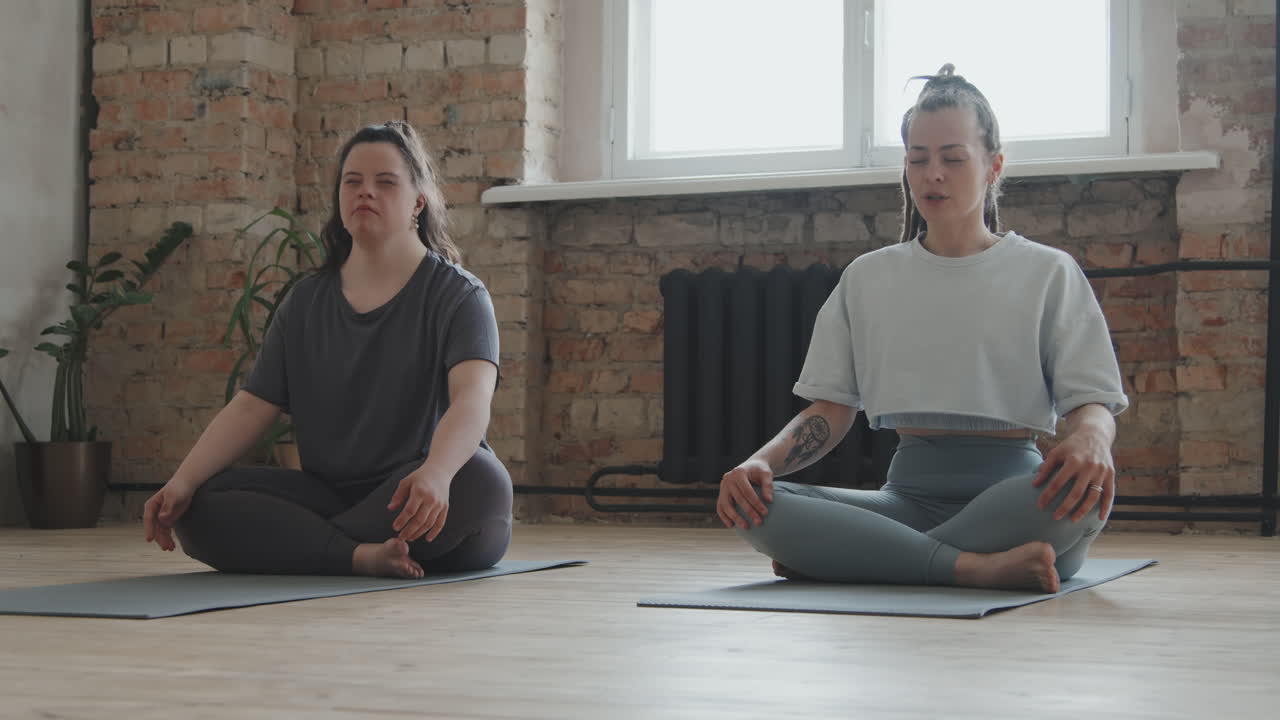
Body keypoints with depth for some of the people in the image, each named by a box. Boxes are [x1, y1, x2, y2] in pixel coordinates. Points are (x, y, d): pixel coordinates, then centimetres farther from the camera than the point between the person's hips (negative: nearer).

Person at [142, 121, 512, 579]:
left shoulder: (458, 295, -4)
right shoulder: (307, 302, 12)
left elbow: (472, 400, -23)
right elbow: (251, 407, 5)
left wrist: (434, 474, -45)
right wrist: (183, 481, -13)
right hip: (329, 494, 4)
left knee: (477, 480, -39)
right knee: (198, 506, -19)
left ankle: (296, 547, -27)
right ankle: (362, 554, -33)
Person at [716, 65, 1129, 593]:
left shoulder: (1047, 273, 8)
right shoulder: (867, 278, 16)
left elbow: (1092, 400, 0)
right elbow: (831, 407, 10)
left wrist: (1091, 437, -27)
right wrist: (762, 461, -11)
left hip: (1012, 496, -2)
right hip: (910, 495, 2)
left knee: (1081, 486, -40)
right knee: (750, 504, -25)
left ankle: (844, 563, -27)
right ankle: (977, 566, -33)